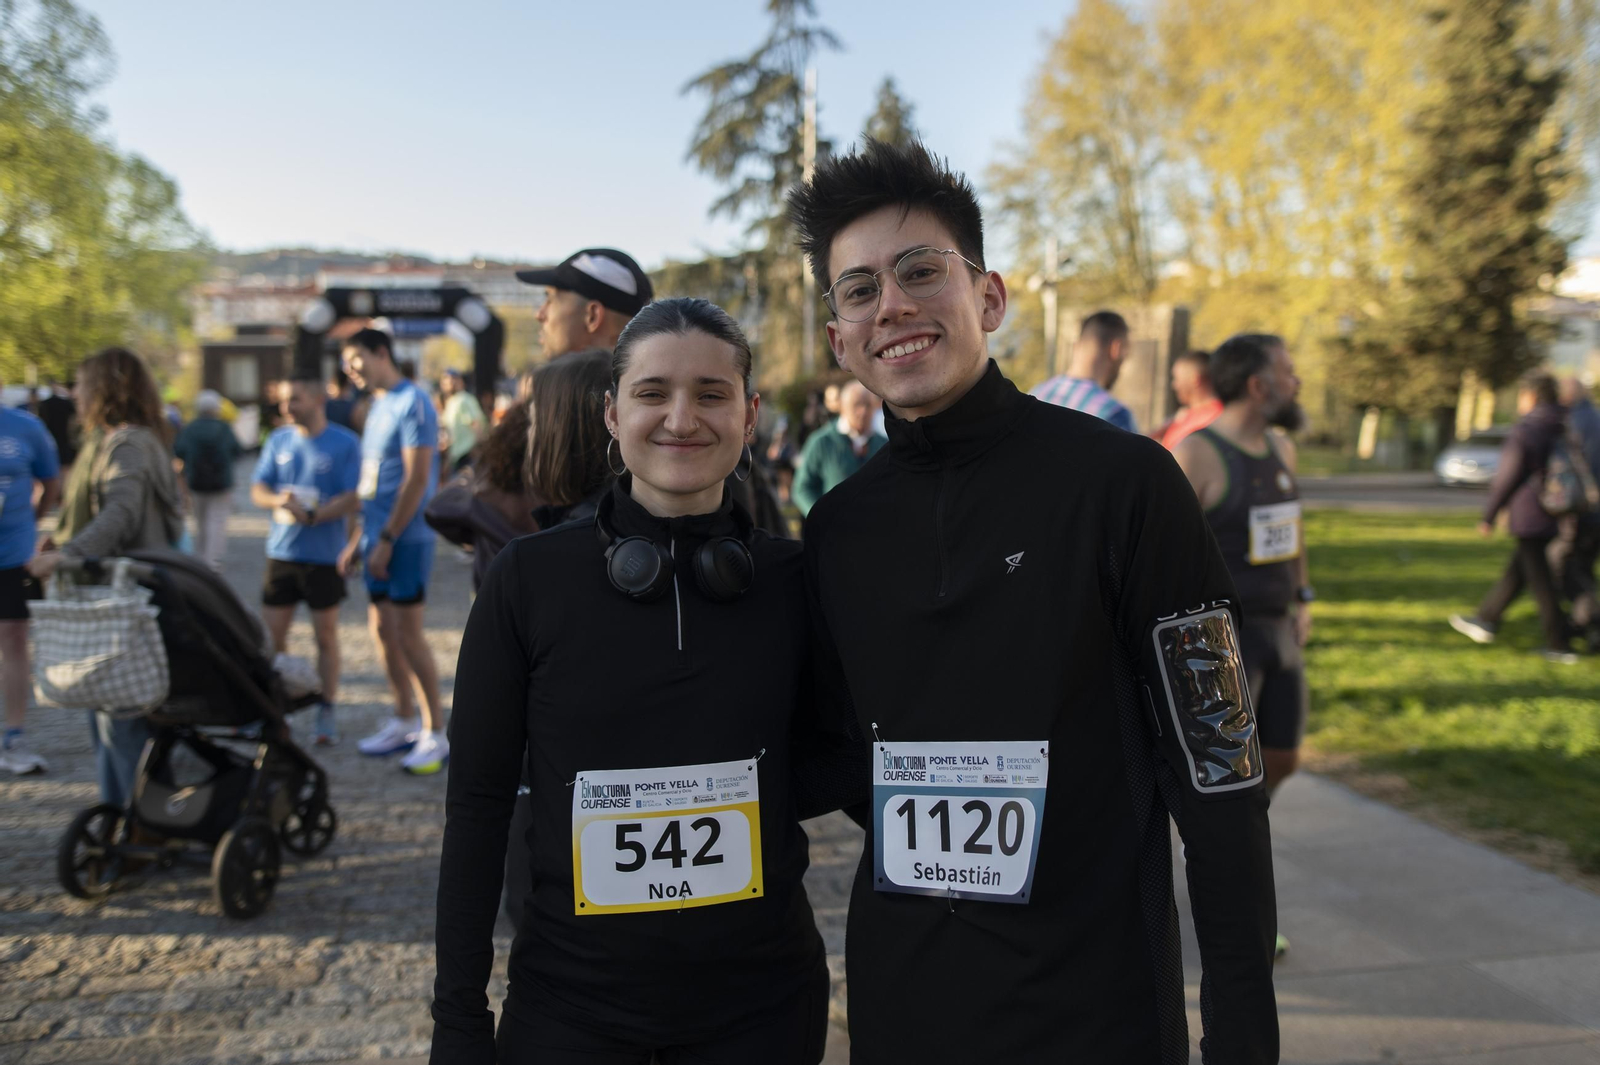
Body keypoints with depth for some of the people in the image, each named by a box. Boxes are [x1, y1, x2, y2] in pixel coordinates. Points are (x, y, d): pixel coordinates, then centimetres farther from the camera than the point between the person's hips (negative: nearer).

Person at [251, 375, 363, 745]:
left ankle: (326, 712, 15)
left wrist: (313, 516, -25)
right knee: (271, 635, 5)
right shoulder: (278, 440, 8)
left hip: (325, 557, -4)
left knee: (326, 635, 6)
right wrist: (278, 500, -14)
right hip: (281, 552, 4)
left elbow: (353, 499, -12)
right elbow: (258, 490, 8)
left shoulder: (345, 443, -6)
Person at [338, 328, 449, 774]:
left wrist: (387, 538, -18)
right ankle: (404, 722, 23)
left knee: (408, 632, -6)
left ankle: (437, 733, 2)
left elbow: (416, 478, -18)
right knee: (381, 627, 11)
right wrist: (356, 539, 16)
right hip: (378, 536, 9)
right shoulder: (377, 405, 16)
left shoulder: (412, 402, -12)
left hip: (406, 536, -9)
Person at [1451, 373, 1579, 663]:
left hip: (1531, 517, -8)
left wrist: (1489, 516, -7)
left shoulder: (1525, 430, -15)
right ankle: (1486, 620, 30)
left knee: (1539, 579, -1)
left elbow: (1508, 477, -15)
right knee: (1516, 570, 18)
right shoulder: (1562, 429, 7)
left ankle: (1559, 647, 2)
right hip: (1556, 516, 8)